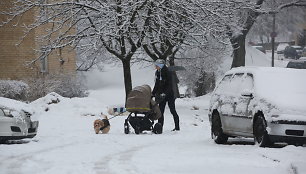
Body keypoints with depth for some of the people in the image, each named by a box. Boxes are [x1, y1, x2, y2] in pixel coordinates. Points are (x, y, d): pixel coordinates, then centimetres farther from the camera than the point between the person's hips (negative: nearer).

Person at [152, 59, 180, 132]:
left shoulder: (168, 73, -15)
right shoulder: (157, 73, 7)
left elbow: (169, 85, -20)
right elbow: (157, 85, 15)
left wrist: (164, 93, -26)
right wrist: (153, 93, 8)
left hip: (170, 94, -7)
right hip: (161, 95, 7)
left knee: (172, 110, -1)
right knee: (160, 111, 0)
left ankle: (177, 127, 9)